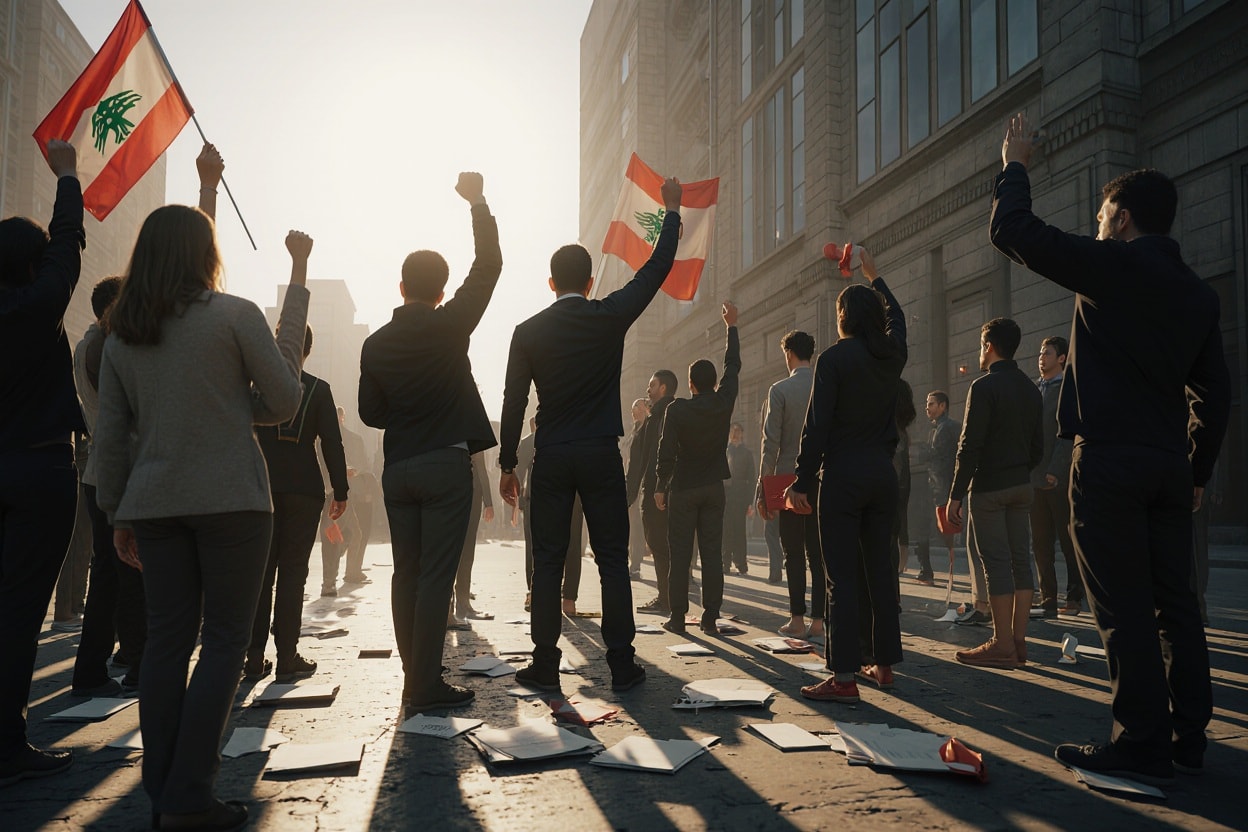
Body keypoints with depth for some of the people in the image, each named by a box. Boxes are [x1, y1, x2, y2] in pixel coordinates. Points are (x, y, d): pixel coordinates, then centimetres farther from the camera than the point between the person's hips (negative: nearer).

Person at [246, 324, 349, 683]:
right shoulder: (318, 389, 0)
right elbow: (332, 442, -3)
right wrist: (340, 491, 2)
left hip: (261, 488, 2)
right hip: (303, 491, -2)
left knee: (260, 572, 8)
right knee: (292, 572, 0)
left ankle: (255, 658, 9)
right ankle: (287, 659, 1)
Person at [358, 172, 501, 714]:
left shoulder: (375, 344, 5)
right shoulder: (448, 325, -7)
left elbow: (370, 413, 10)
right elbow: (488, 266, 0)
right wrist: (478, 203, 8)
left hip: (397, 469, 5)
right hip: (446, 465, -5)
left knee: (407, 574, 10)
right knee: (436, 577, -4)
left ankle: (416, 678, 16)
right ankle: (425, 686, -3)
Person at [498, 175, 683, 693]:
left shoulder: (528, 331, 2)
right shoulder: (610, 317, -2)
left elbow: (514, 402, 1)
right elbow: (657, 269, 9)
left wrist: (508, 464, 8)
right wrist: (672, 212, 21)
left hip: (551, 458, 1)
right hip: (601, 456, -1)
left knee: (547, 562, 6)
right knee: (613, 561, 4)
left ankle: (545, 665, 9)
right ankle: (621, 665, 6)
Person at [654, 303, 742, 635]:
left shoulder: (677, 410, -10)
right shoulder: (723, 402, -2)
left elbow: (666, 451, -12)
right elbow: (733, 366, 12)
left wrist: (660, 487, -3)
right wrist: (731, 325, 23)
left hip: (683, 489, -3)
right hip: (714, 488, 3)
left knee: (680, 554, 2)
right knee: (712, 553, 3)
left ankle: (677, 616, 3)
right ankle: (711, 618, 3)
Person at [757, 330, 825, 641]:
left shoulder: (780, 389, -5)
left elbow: (771, 442, -8)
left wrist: (763, 488, -4)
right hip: (822, 479, 3)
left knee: (794, 555, 4)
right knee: (818, 554, 6)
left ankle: (797, 620, 3)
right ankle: (818, 620, 5)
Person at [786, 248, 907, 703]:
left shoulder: (834, 357, -9)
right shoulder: (892, 354, 7)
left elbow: (817, 426, -14)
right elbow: (897, 315, 31)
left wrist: (801, 482, -10)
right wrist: (875, 277, 46)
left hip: (842, 474, -6)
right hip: (883, 473, 6)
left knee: (843, 576, -6)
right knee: (880, 568, 13)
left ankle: (844, 676, -7)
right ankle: (884, 663, 19)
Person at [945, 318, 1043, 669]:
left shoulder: (984, 387, -11)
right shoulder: (1030, 389, 13)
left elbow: (970, 446, -16)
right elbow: (1038, 446, 15)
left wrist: (956, 495, -14)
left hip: (989, 487, -8)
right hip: (1021, 485, 8)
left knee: (995, 562, -6)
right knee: (1020, 560, 8)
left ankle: (1002, 646, -4)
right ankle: (1018, 641, 12)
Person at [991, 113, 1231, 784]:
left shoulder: (1109, 265, -6)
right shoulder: (1199, 294, 15)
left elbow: (1013, 232, -6)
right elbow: (1215, 393, 15)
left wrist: (1014, 167, 10)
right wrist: (1198, 471, 20)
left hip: (1108, 458, -7)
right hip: (1171, 464, 7)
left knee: (1123, 607, -4)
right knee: (1174, 602, 12)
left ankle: (1143, 745, 0)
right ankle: (1188, 737, 18)